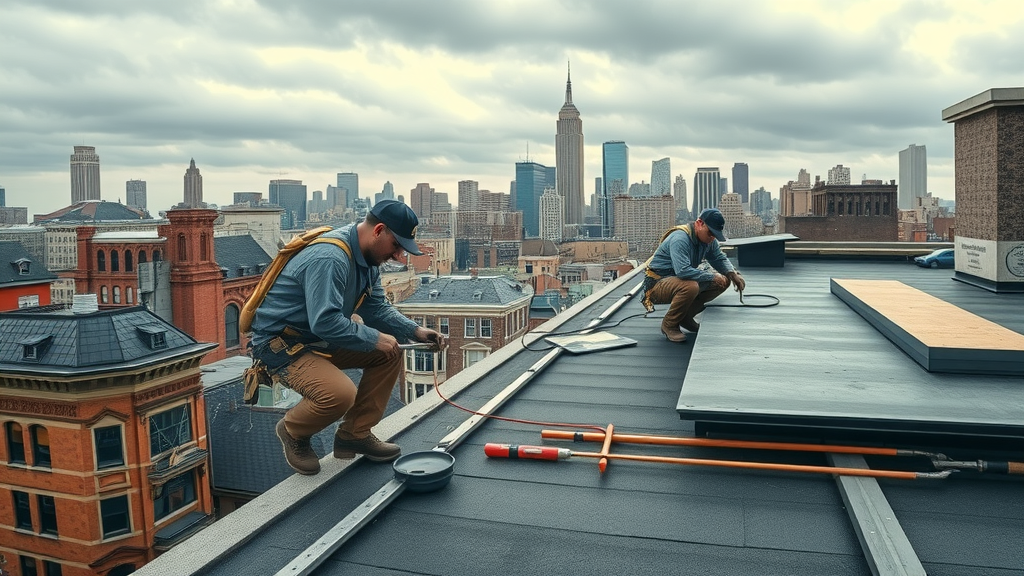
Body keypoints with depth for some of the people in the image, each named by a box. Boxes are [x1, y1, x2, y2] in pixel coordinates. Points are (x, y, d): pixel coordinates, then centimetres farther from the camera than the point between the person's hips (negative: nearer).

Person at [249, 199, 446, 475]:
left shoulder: (367, 257, 3)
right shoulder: (329, 258, -28)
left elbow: (376, 307, 9)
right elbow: (324, 322, -33)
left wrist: (415, 331, -5)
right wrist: (374, 338, -23)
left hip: (320, 338, 10)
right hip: (280, 343, -10)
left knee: (389, 354, 1)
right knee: (340, 394, -31)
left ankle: (355, 434, 9)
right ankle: (292, 431, 3)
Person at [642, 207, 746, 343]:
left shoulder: (709, 240, 1)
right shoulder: (680, 239, -26)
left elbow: (720, 258, 17)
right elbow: (683, 271, -37)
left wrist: (732, 274, -4)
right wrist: (712, 277, -27)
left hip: (679, 281, 9)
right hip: (657, 285, -9)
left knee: (723, 281, 0)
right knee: (690, 286, -39)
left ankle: (686, 316, 9)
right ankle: (669, 325, -14)